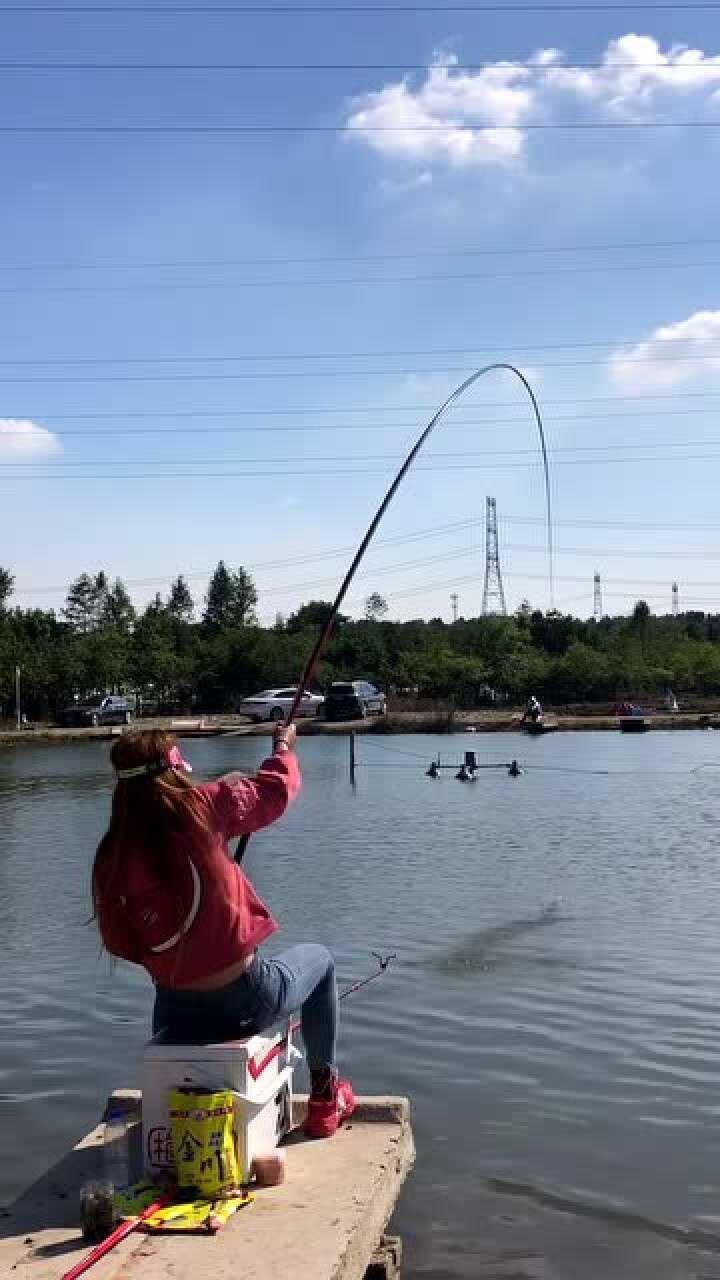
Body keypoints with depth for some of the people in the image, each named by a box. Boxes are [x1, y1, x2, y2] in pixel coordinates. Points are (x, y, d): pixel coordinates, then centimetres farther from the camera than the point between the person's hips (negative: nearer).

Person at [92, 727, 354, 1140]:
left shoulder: (110, 857, -7)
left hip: (177, 1018, 4)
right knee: (320, 958, 28)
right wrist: (284, 746, 20)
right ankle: (325, 1097, 34)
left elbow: (121, 943, 2)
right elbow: (275, 788, 0)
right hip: (246, 1001, -4)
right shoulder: (200, 808, -15)